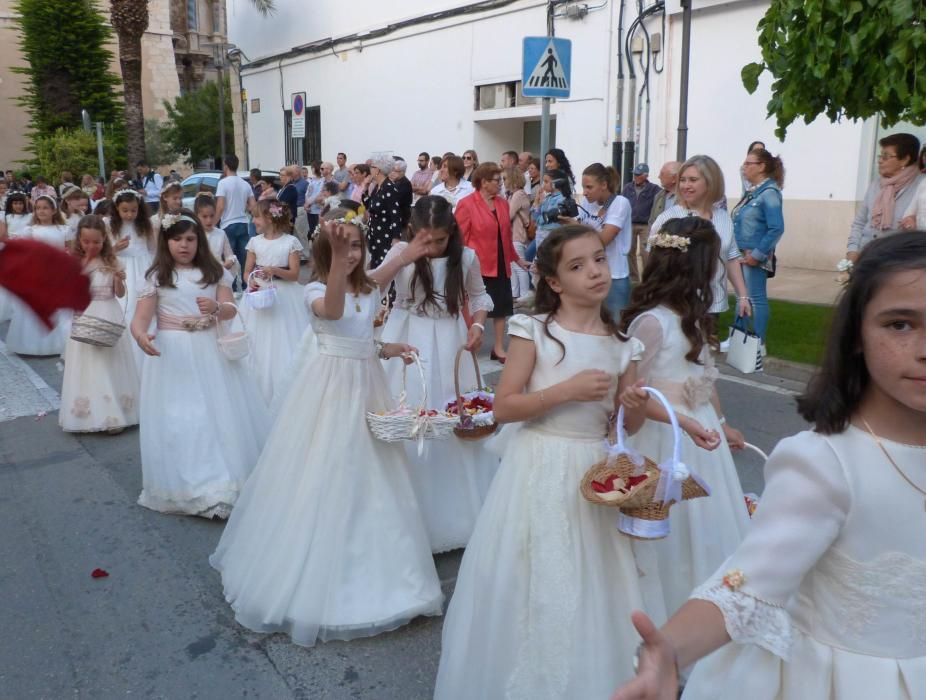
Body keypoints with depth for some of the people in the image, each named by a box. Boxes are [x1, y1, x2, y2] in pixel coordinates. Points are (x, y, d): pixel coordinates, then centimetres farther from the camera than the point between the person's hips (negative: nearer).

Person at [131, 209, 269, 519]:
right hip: (173, 355, -2)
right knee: (179, 419, -2)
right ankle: (187, 486, 7)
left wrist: (215, 308, -28)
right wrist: (141, 335, -31)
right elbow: (140, 318, -7)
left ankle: (228, 479, 22)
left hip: (211, 353, 2)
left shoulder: (214, 272, 5)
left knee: (221, 412, 6)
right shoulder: (157, 277, -1)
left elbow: (231, 310, -4)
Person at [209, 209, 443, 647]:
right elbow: (331, 312, -39)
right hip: (330, 389, -6)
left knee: (369, 480, 14)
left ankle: (367, 568, 33)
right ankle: (315, 576, 18)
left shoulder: (372, 291, 8)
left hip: (366, 386, 6)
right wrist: (336, 257, -52)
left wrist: (387, 349, 4)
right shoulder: (315, 290, -12)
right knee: (324, 477, 0)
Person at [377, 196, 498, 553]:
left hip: (449, 347, 1)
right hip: (406, 344, -1)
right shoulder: (401, 251, -8)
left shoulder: (466, 257, -3)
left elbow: (478, 296, 11)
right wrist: (405, 258, -34)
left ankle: (454, 512, 26)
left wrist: (478, 325, -7)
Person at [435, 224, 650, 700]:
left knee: (589, 584, 12)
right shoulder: (534, 330, -8)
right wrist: (567, 390, -20)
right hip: (538, 470, -3)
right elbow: (503, 408, -12)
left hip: (594, 473, 3)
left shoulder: (623, 346, 3)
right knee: (530, 584, 7)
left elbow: (628, 425, 8)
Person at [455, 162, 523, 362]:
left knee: (501, 306, 10)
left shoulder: (503, 204, 8)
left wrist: (516, 258, 18)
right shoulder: (466, 204, -12)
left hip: (501, 265, 6)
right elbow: (459, 238, -11)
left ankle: (499, 348, 20)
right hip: (476, 266, -6)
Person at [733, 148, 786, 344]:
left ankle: (758, 344, 8)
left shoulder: (769, 193, -13)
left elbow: (776, 229, -20)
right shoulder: (753, 192, 13)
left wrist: (757, 254, -20)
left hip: (754, 258, -9)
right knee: (742, 298, 15)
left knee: (756, 299, -1)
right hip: (742, 256, 9)